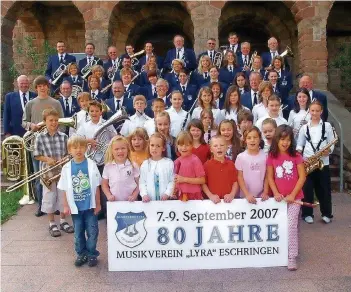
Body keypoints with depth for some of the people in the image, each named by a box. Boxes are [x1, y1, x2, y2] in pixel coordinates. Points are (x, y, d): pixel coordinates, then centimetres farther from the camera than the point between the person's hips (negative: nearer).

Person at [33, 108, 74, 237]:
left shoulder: (63, 136, 1)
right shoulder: (40, 137, -4)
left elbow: (68, 153, 4)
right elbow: (37, 155, -3)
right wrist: (47, 159, -18)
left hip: (62, 170, 2)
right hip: (48, 171, -2)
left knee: (63, 196, 10)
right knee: (49, 197, 6)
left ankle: (63, 221, 26)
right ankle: (52, 224, 19)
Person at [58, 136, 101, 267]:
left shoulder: (91, 165, -7)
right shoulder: (66, 168, -4)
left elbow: (96, 186, -4)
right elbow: (64, 189, 1)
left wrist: (97, 204, -3)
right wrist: (66, 206, 0)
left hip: (90, 205, -1)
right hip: (75, 207, 2)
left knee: (92, 231, 5)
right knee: (78, 232, 14)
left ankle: (91, 253, 22)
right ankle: (81, 254, 29)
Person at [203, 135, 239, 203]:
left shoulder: (231, 164, 2)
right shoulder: (207, 165, -3)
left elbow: (235, 182, 4)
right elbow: (203, 183, -2)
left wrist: (232, 194, -9)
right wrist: (210, 196, -13)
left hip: (228, 200, 2)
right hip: (213, 201, -1)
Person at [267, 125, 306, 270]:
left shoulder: (296, 155, -6)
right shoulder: (272, 156, -2)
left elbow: (302, 177, -7)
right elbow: (270, 177, 1)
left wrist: (293, 194, -12)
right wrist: (276, 193, -10)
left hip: (294, 196, -2)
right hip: (279, 197, 2)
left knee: (291, 226, -5)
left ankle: (292, 257, 2)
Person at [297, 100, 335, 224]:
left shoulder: (327, 126, 4)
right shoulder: (304, 127, 6)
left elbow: (332, 143, 1)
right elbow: (300, 144, 8)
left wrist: (329, 150, -18)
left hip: (323, 162, -1)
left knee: (324, 189, 5)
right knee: (307, 189, 3)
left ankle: (327, 213, 19)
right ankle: (307, 214, 14)